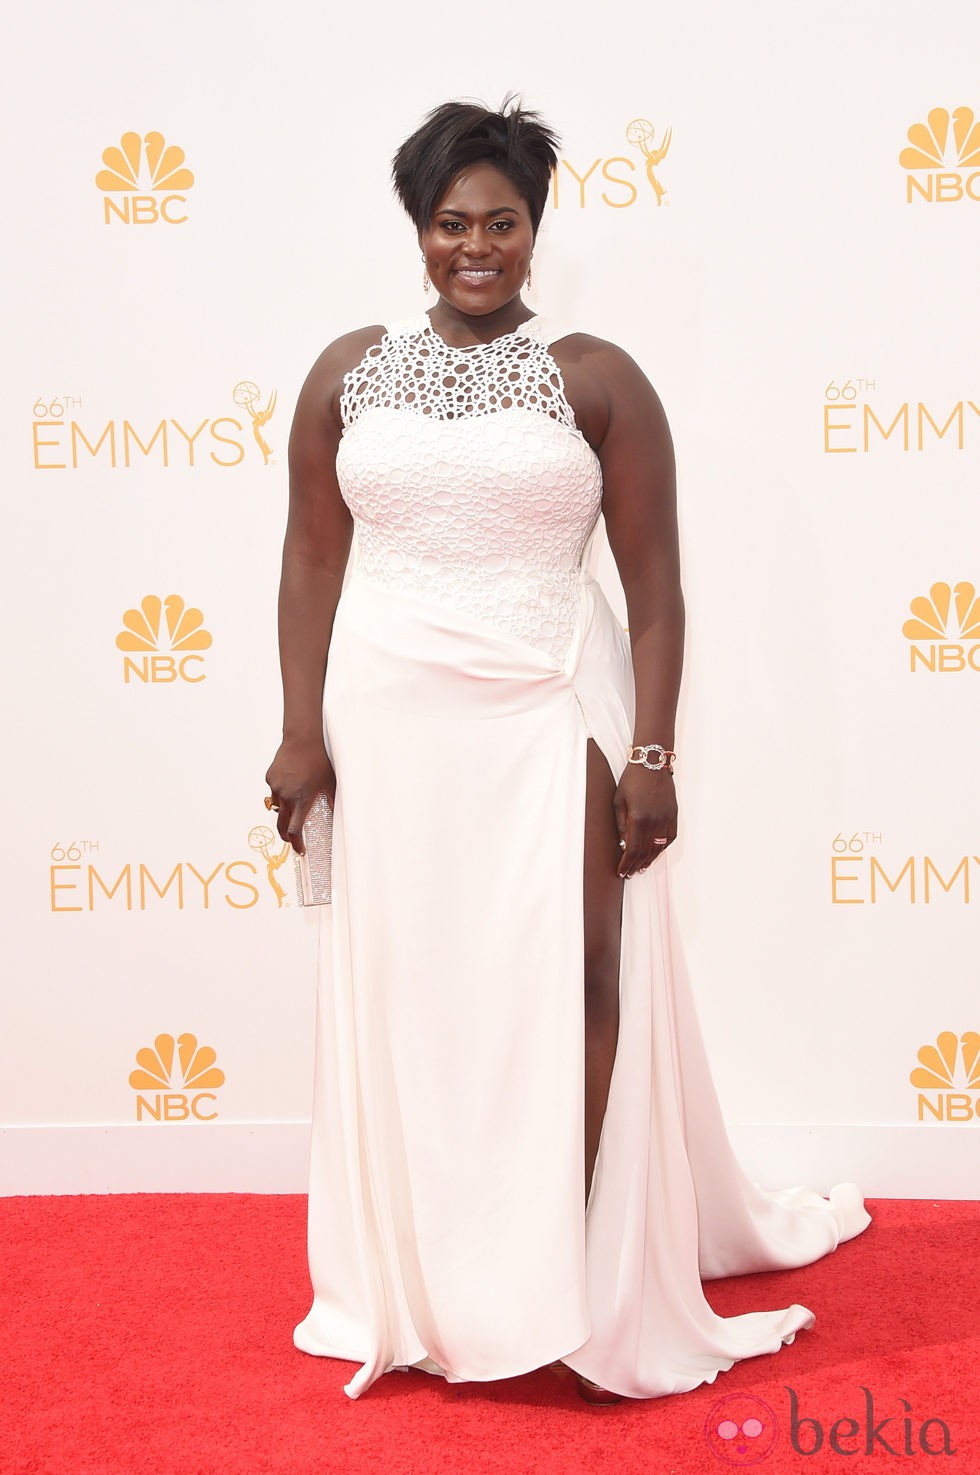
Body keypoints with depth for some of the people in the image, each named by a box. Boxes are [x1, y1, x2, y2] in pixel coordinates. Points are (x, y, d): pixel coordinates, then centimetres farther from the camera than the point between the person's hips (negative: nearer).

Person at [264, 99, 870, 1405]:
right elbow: (312, 561, 8)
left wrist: (651, 755, -8)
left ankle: (573, 1284, 10)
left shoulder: (597, 379, -1)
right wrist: (304, 731, 3)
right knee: (409, 991, 9)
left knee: (569, 991, -3)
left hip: (549, 721, -2)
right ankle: (420, 1285, 24)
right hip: (392, 725, 3)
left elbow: (655, 585, -2)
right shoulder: (348, 374, 7)